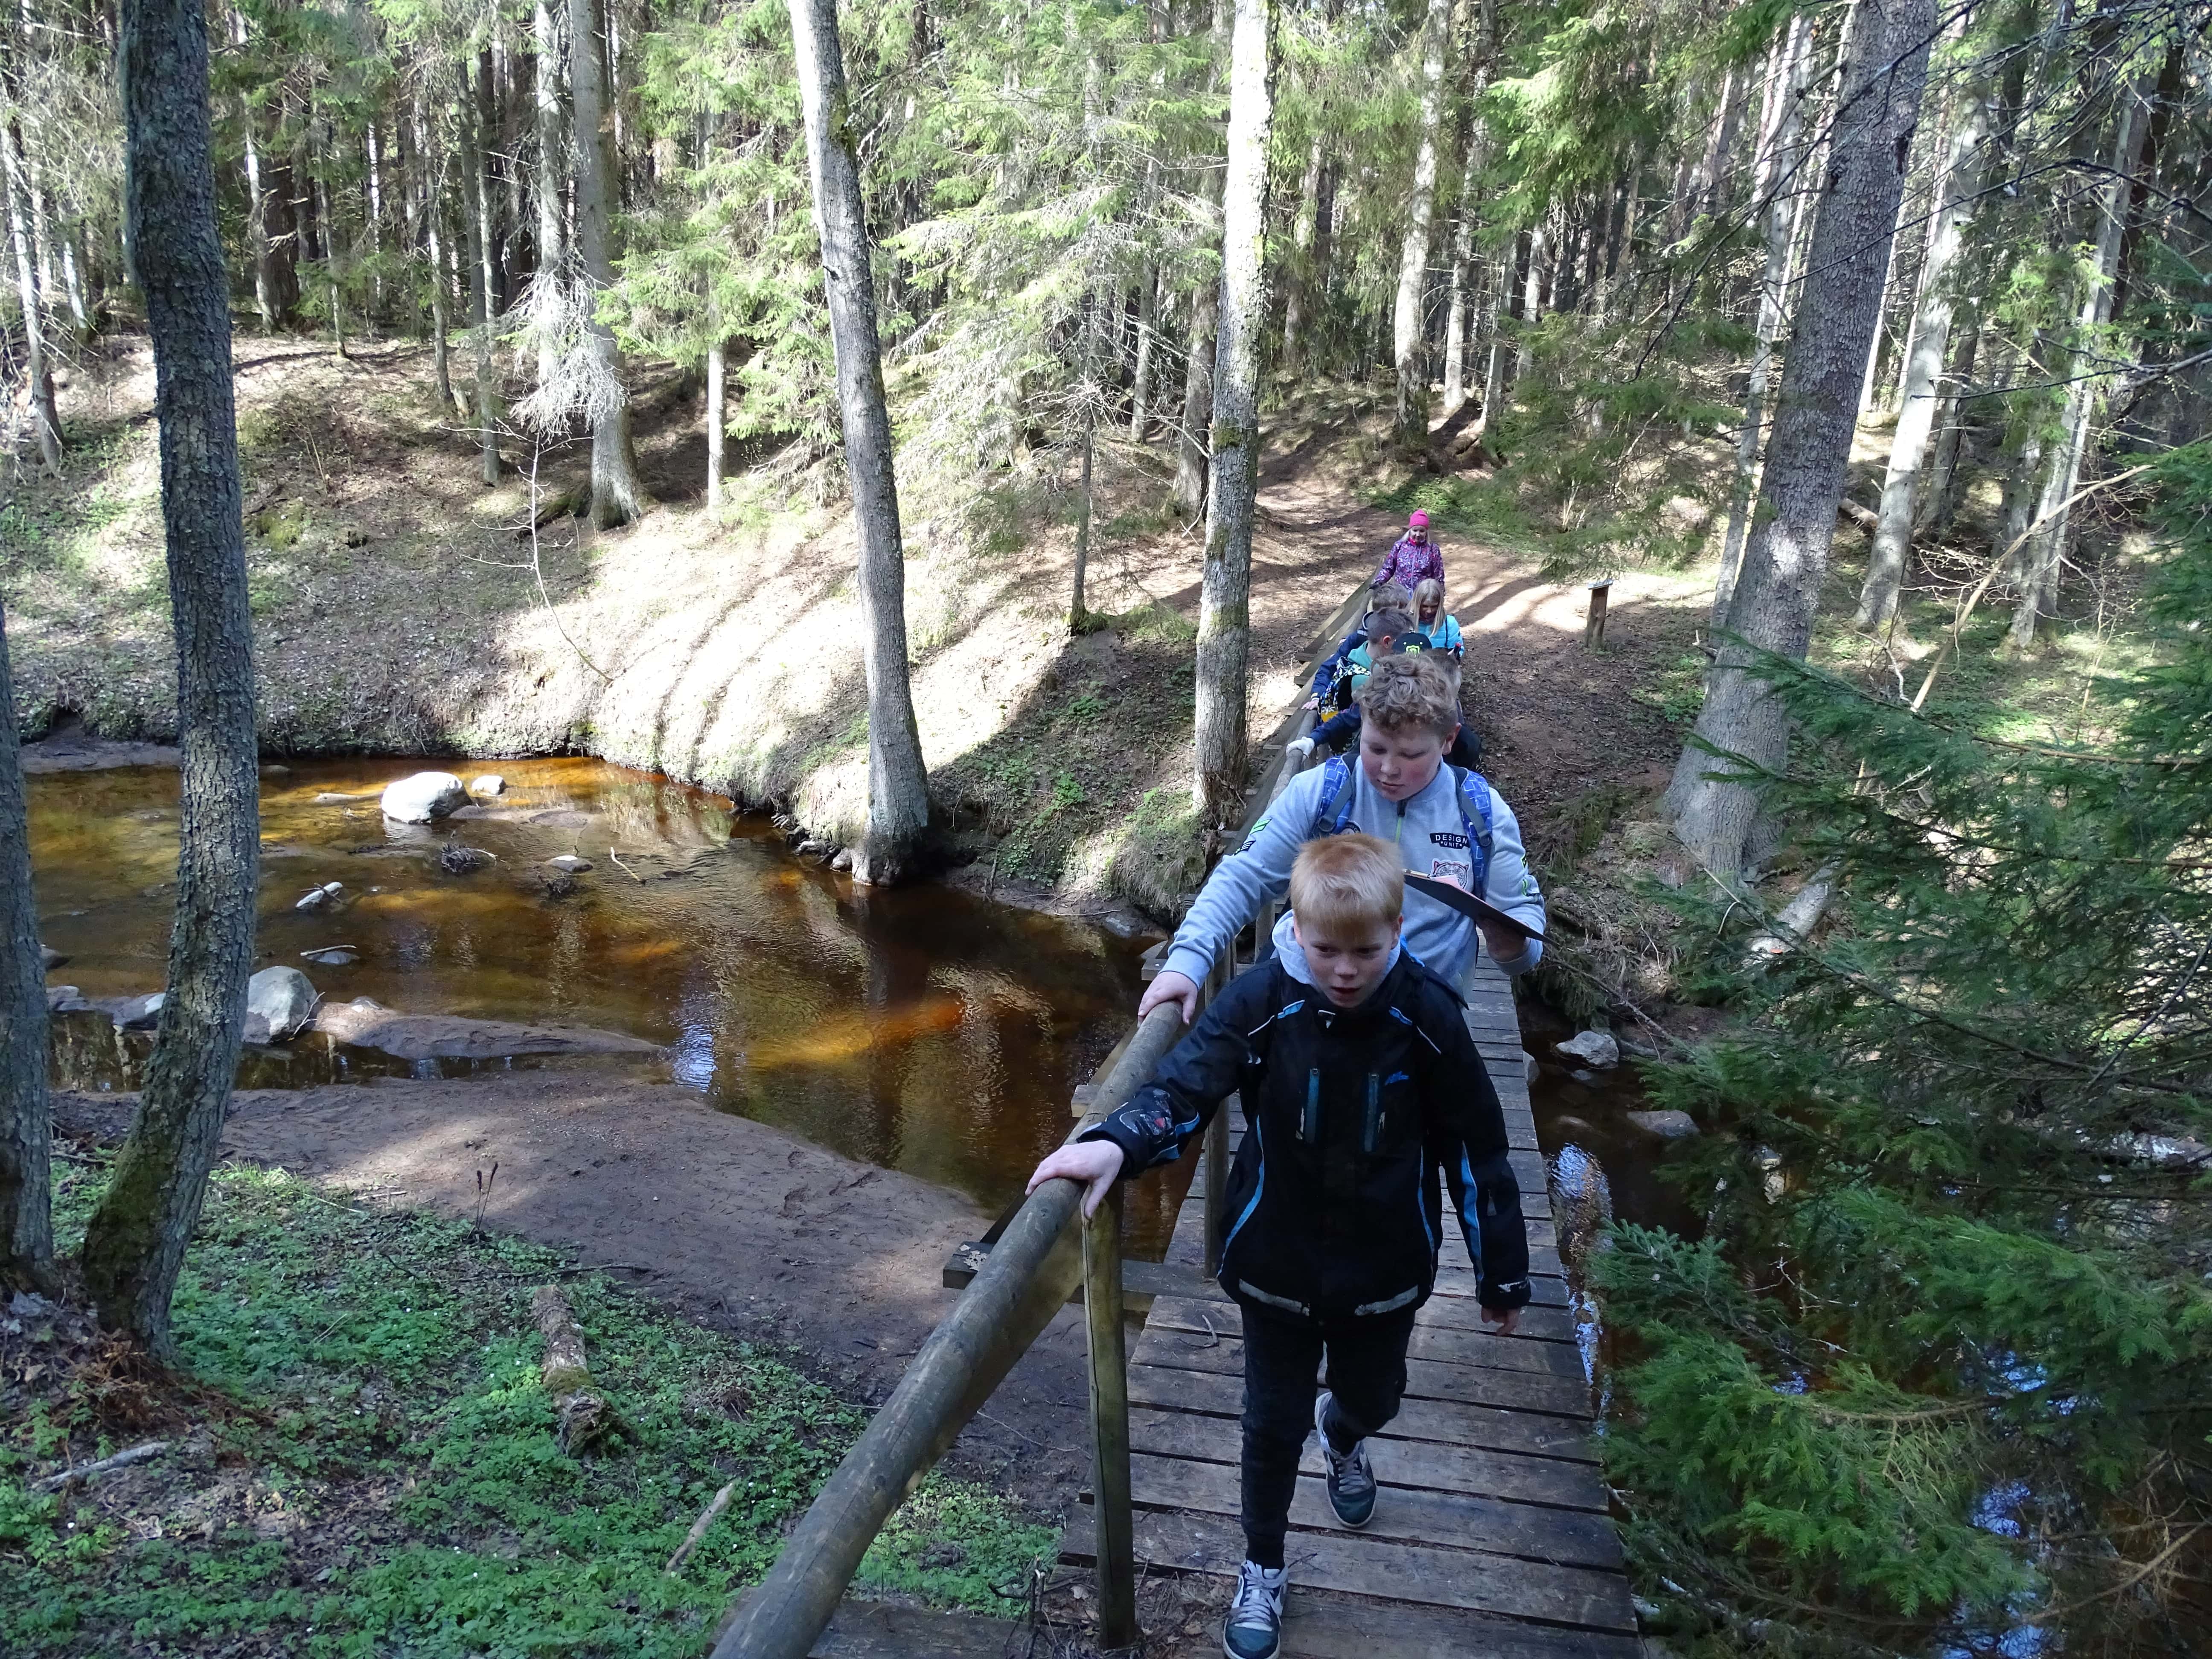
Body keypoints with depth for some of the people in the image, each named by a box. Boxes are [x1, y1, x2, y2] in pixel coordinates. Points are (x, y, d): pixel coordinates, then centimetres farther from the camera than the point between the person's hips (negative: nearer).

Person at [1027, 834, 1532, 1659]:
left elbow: (1474, 1147, -8)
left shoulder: (1427, 1016, -18)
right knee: (1274, 1423, 14)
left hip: (1384, 1268, 2)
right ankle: (1261, 1571, 41)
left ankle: (1342, 1436, 64)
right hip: (1277, 1264, -1)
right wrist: (1116, 1143, -51)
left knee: (1372, 1398, 25)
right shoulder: (1262, 1002, -21)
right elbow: (1186, 1083, -29)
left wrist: (1502, 1275, -1)